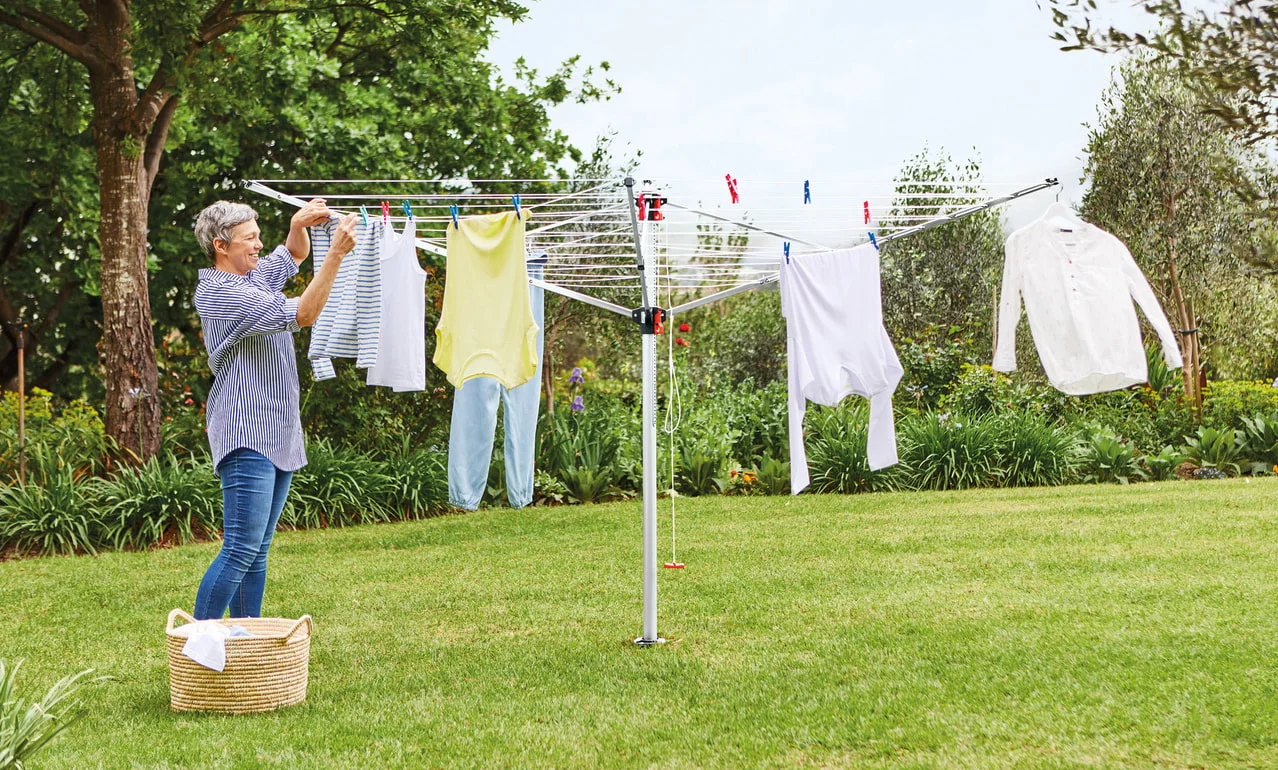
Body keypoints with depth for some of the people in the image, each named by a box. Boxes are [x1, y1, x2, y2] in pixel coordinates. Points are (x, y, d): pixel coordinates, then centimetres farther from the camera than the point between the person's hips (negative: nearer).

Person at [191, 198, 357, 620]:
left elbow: (294, 254, 30)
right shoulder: (222, 293, -14)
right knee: (240, 549, -14)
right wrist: (336, 254, -24)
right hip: (247, 438, -10)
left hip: (279, 437, 10)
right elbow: (301, 314, -22)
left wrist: (299, 225, 6)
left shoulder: (253, 277, 15)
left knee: (257, 550, 11)